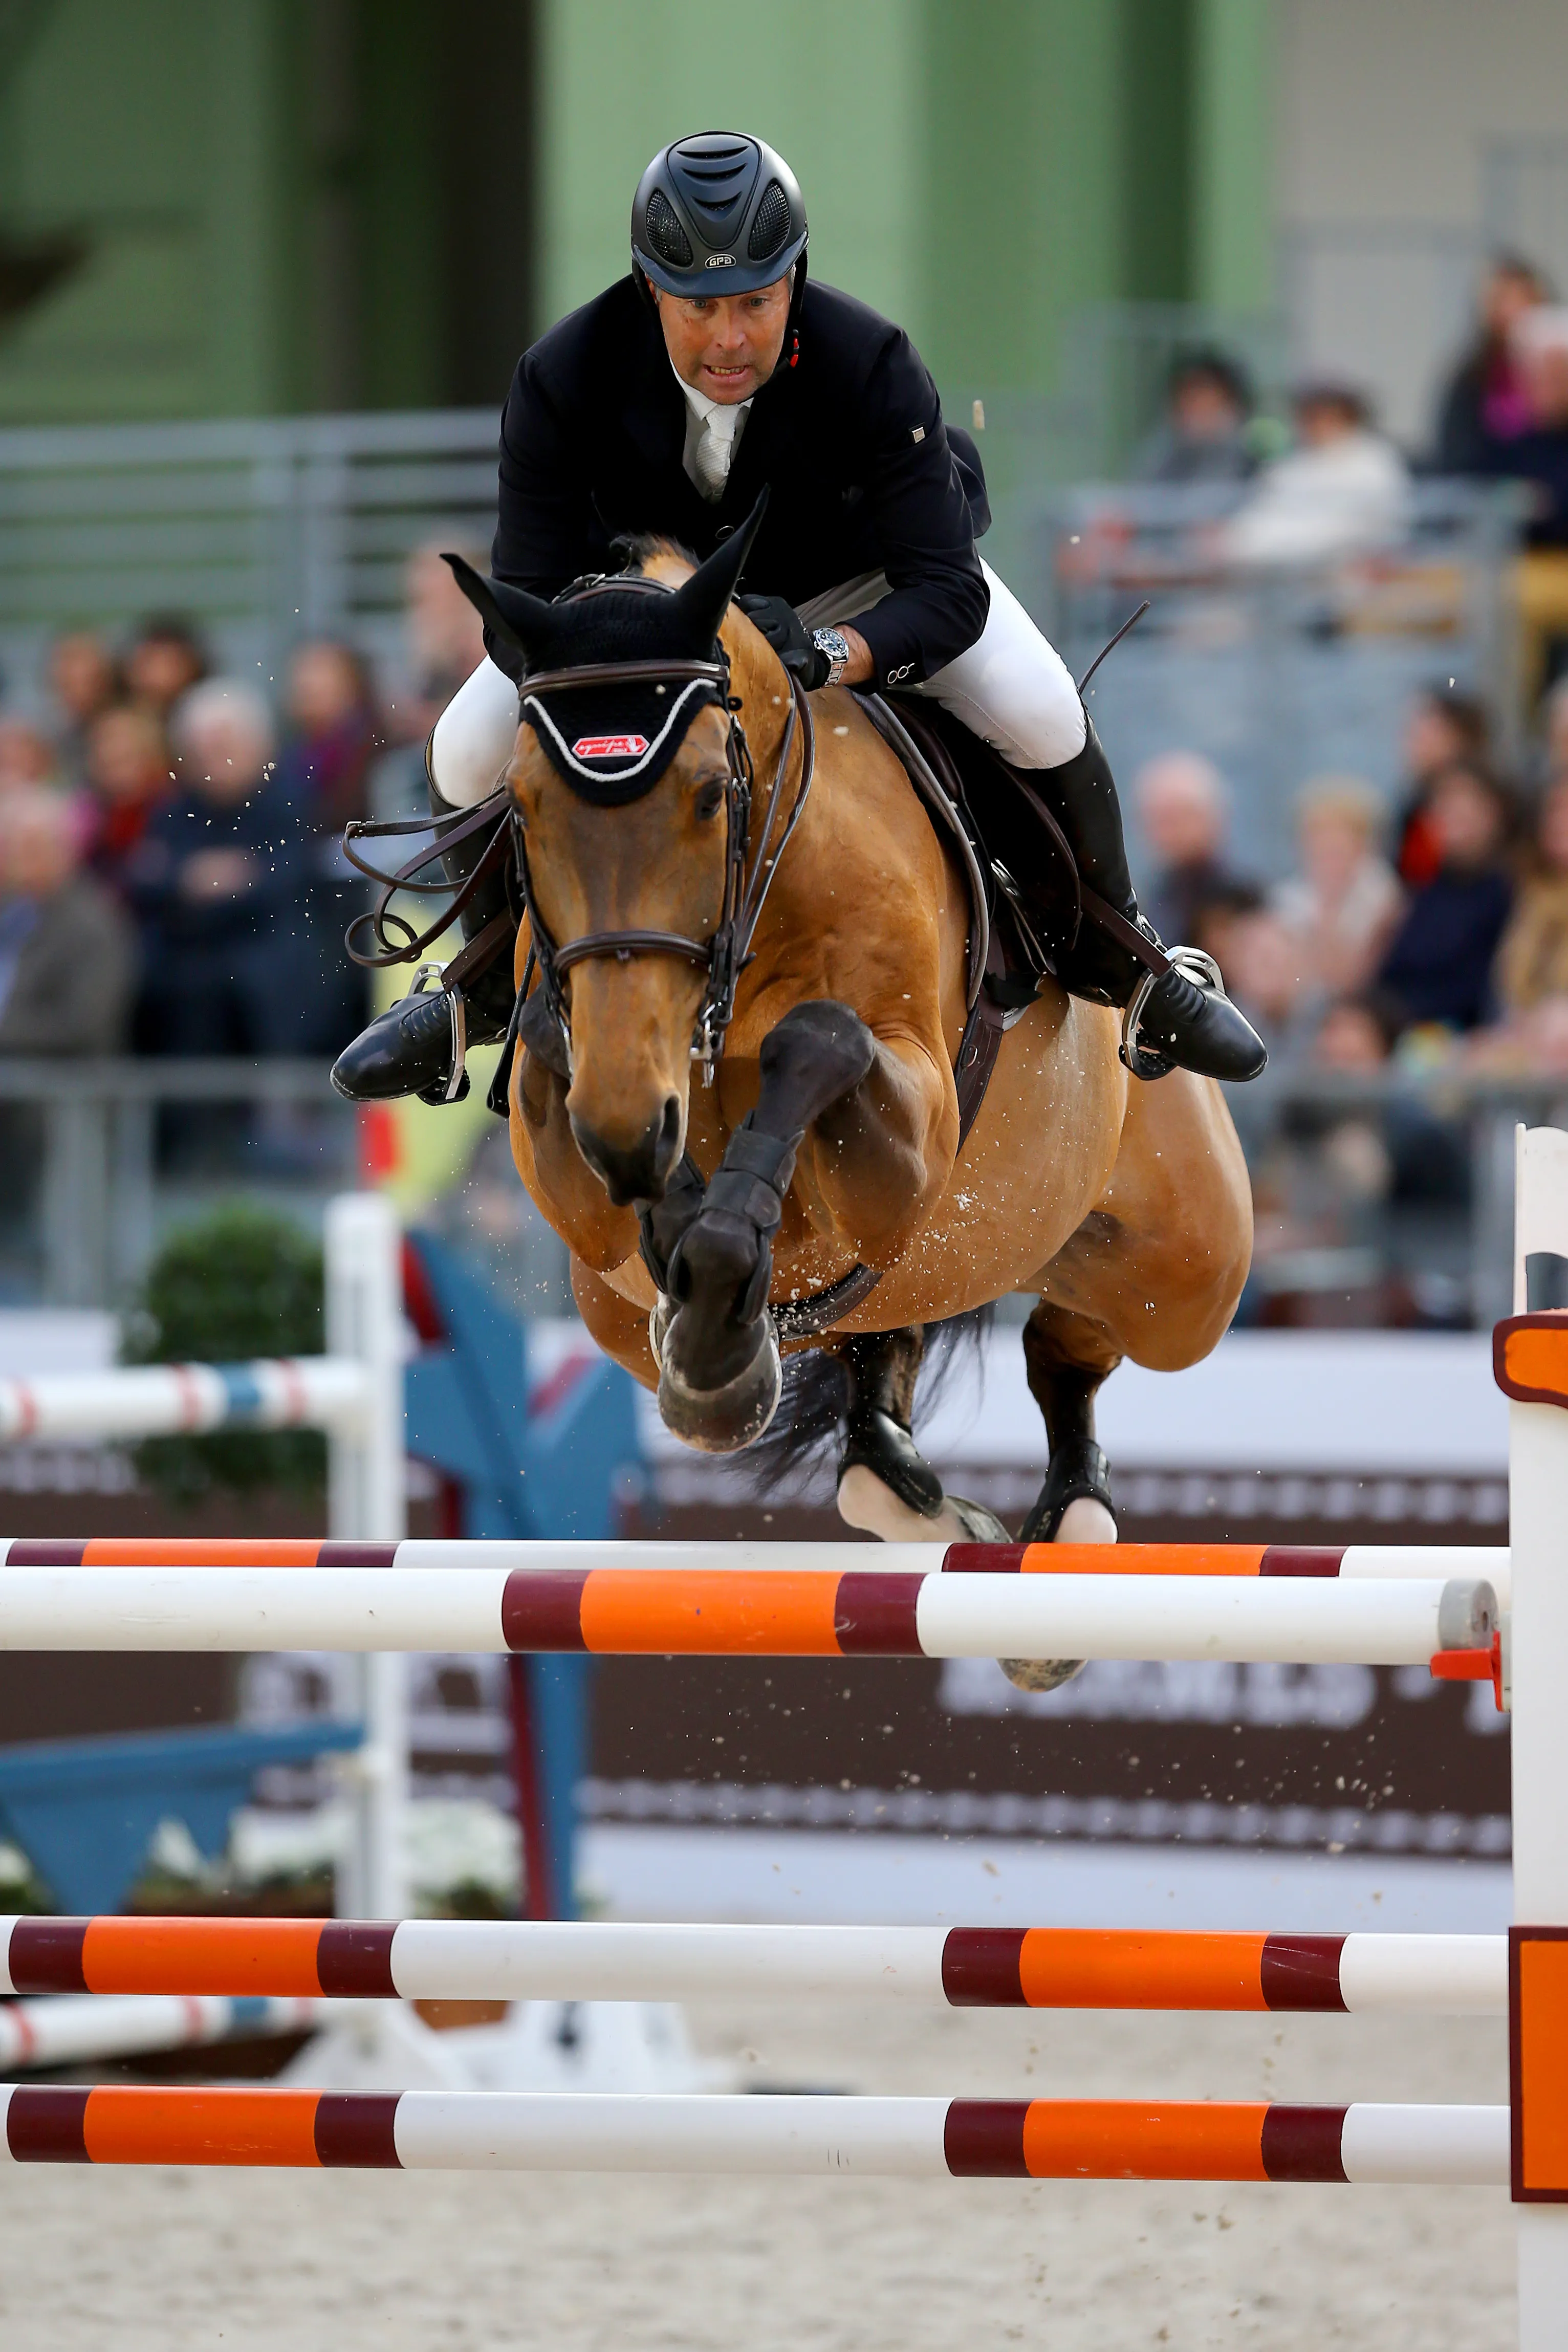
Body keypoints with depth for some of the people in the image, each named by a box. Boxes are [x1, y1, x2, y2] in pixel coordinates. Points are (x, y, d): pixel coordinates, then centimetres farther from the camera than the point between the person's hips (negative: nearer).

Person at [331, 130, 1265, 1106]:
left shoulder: (872, 365, -37)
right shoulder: (563, 382, -32)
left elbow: (948, 589, -37)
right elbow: (526, 603, -28)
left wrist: (829, 652, -56)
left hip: (865, 569, -1)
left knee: (1042, 717, -24)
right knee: (471, 752, -15)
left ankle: (1115, 962, 5)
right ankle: (494, 984, 16)